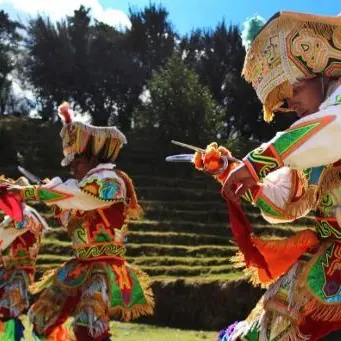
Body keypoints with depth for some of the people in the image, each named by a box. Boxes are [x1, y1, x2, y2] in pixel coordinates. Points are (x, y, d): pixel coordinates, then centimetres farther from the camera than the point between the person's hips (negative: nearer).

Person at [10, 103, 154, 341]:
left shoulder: (111, 180, -12)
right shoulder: (84, 184, 16)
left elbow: (74, 196, -27)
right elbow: (72, 223, 24)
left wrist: (27, 192, -23)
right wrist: (54, 197, 9)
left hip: (105, 266, -9)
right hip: (79, 265, 10)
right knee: (43, 319, 14)